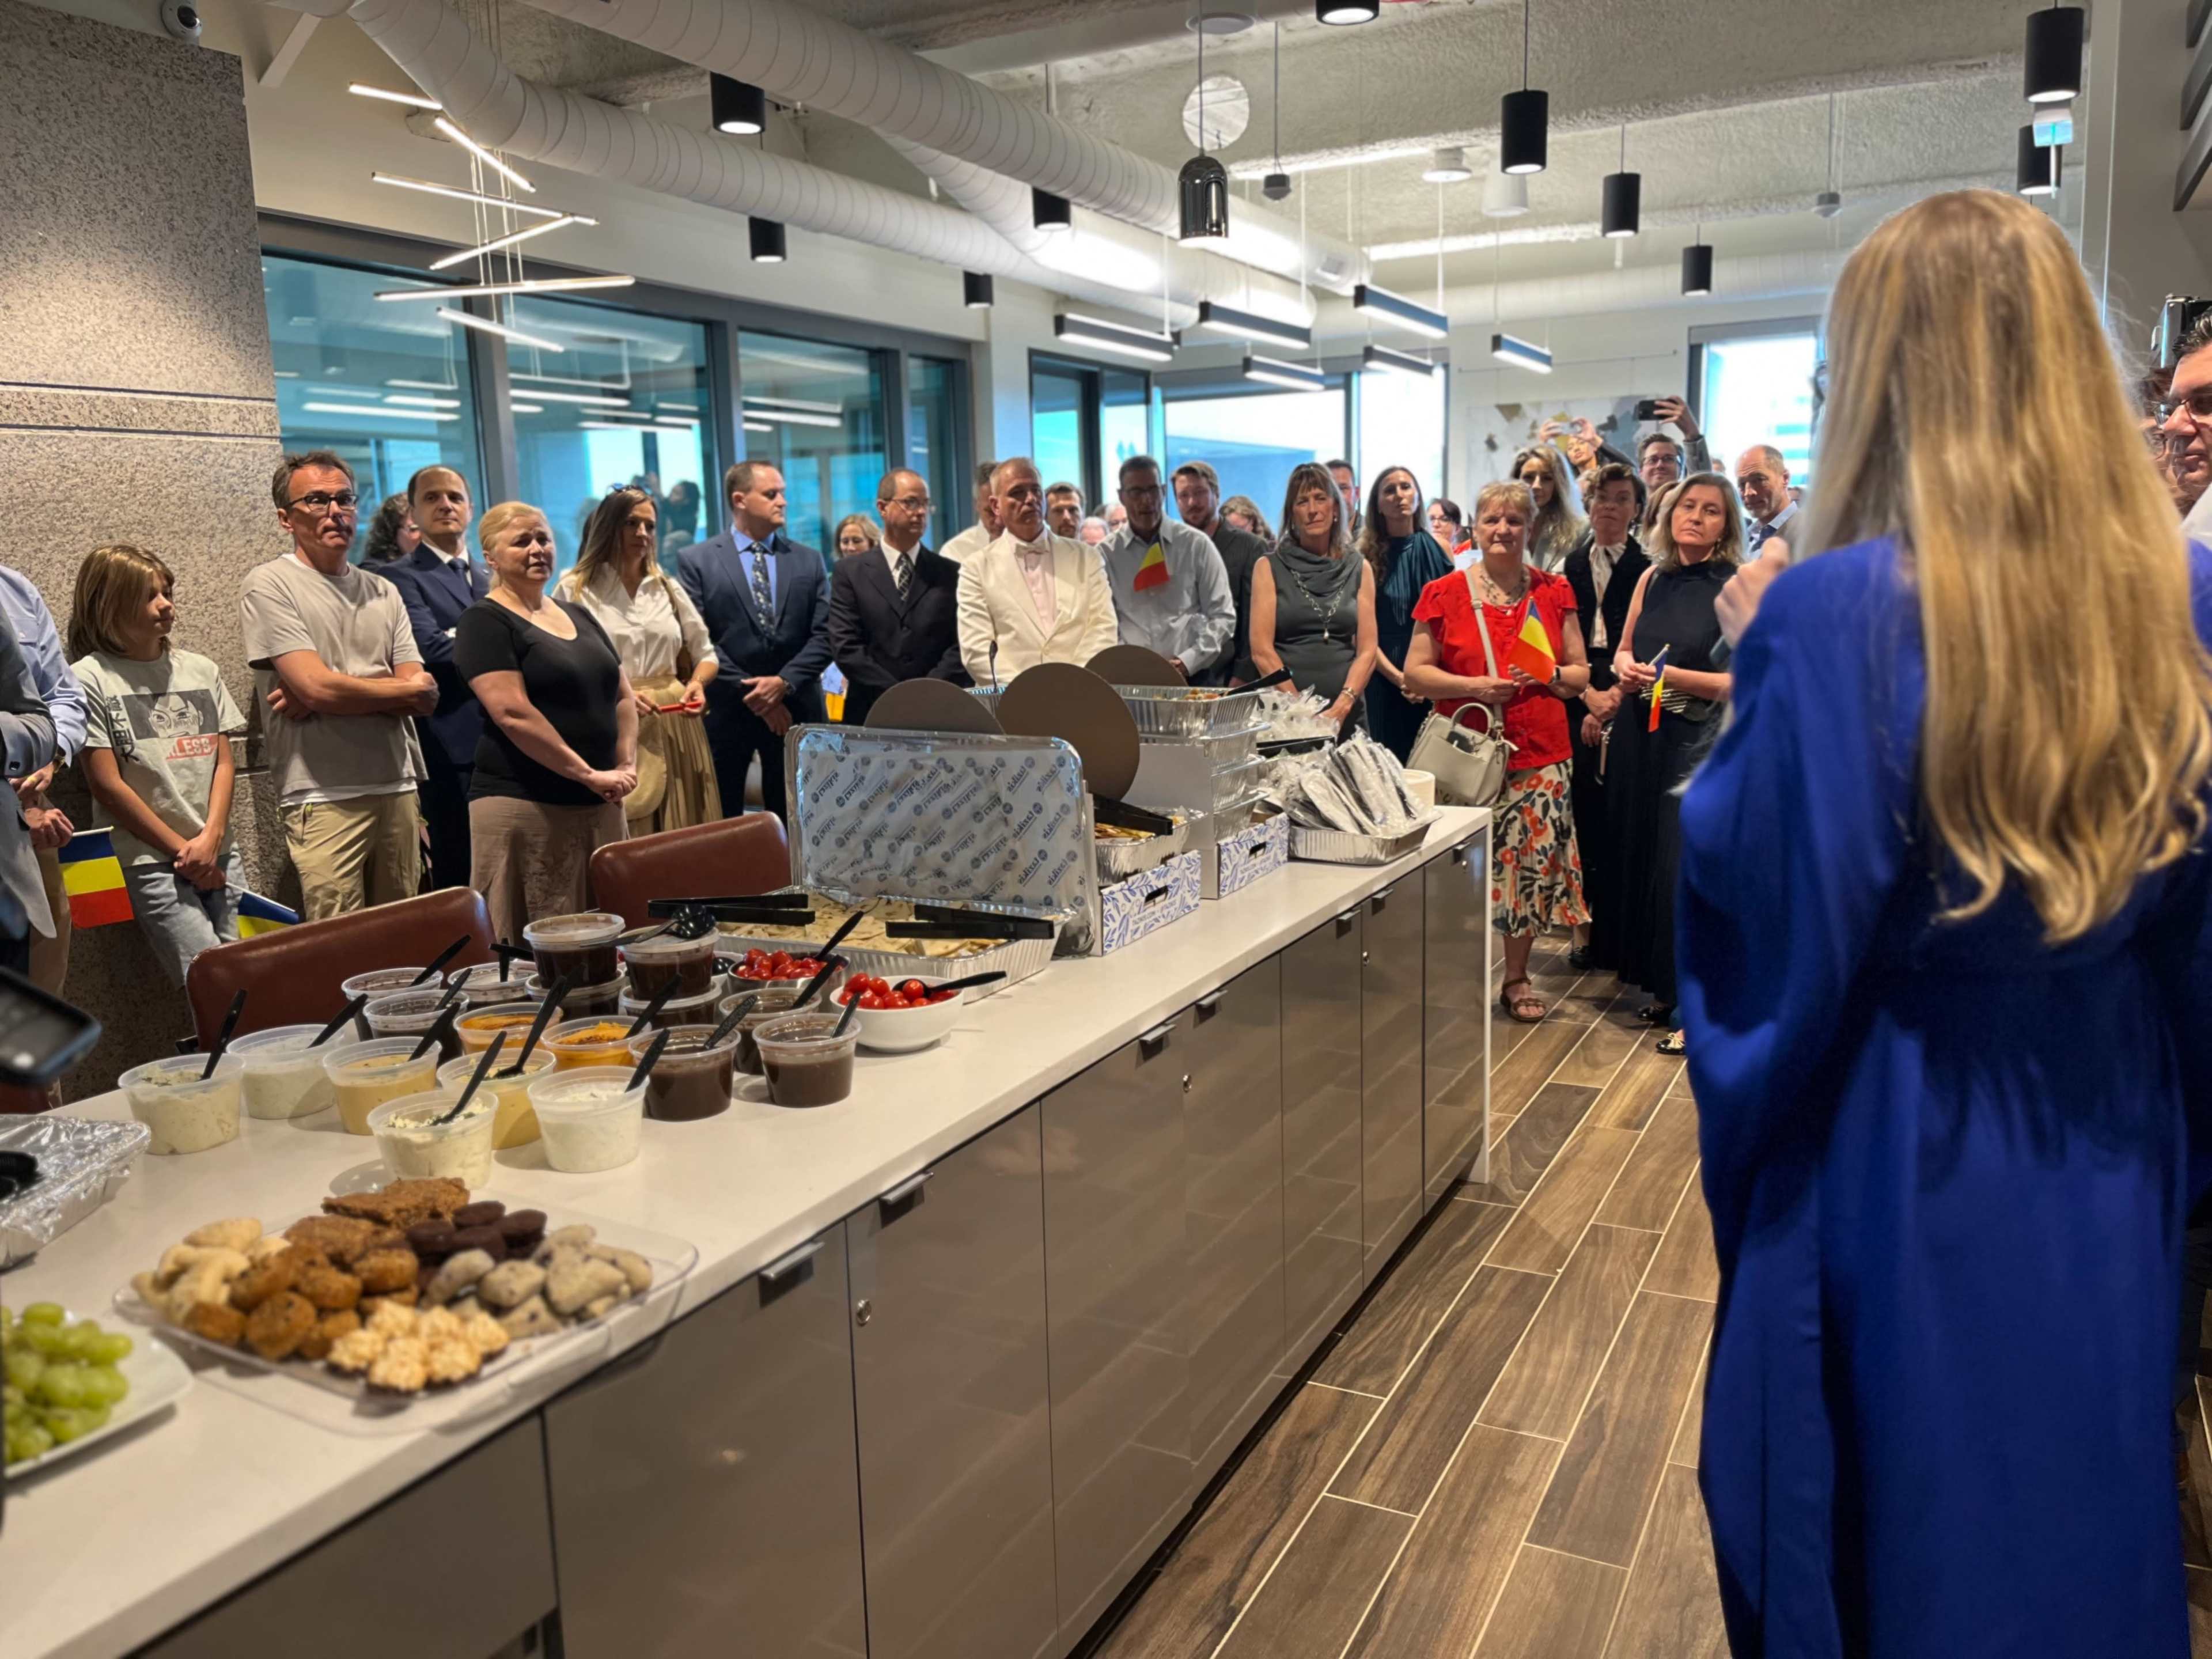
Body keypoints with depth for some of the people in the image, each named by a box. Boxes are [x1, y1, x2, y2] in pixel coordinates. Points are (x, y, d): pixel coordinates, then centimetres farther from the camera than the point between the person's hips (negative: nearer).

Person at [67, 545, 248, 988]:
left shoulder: (200, 670, 12)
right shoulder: (90, 678, -2)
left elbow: (225, 761, 9)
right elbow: (107, 784, -5)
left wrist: (211, 839, -6)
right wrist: (181, 850, -5)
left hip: (220, 855, 5)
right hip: (151, 861, -5)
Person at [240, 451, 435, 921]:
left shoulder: (383, 592, 15)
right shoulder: (269, 586, 0)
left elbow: (425, 698, 5)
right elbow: (318, 686, -13)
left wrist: (328, 695, -9)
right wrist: (404, 689, 2)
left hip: (398, 789, 5)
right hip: (324, 799, -5)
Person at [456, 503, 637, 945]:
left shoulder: (578, 616, 16)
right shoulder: (485, 621, -4)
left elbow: (622, 695, 17)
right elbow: (513, 713, -15)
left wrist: (626, 765, 0)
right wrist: (589, 774, -15)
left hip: (599, 805, 7)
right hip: (523, 805, -7)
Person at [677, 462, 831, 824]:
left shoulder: (808, 560, 10)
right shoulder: (696, 560, 1)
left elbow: (825, 634, 3)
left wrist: (784, 681, -11)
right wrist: (749, 691, -11)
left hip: (795, 707, 2)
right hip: (725, 709, -2)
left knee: (793, 820, 7)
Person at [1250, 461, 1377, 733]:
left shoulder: (1359, 570, 9)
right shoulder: (1269, 568, 2)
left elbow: (1367, 651, 3)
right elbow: (1262, 651, -6)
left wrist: (1341, 708, -13)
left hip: (1346, 715, 2)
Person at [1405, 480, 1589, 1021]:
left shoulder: (1554, 592, 9)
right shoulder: (1445, 594, 2)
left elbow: (1580, 675, 11)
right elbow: (1415, 673, 1)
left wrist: (1548, 677, -10)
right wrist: (1473, 686, -13)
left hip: (1538, 755, 2)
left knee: (1533, 863, 4)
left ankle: (1517, 978, 21)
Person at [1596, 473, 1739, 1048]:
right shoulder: (1653, 579, 9)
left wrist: (1676, 677, -20)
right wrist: (1625, 668, -2)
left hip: (1700, 742, -6)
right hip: (1641, 735, 6)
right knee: (1643, 857, 10)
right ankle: (1664, 985, 25)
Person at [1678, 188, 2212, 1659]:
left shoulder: (1837, 612, -23)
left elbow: (1753, 887, -17)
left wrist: (1755, 667, -8)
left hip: (1900, 1153, -5)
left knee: (1900, 1511, 17)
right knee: (2091, 1499, 26)